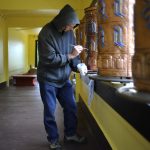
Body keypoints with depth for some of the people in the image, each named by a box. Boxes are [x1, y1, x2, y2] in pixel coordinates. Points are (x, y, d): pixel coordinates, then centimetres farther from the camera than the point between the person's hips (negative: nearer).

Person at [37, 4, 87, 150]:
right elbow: (49, 59, -27)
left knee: (71, 107, 11)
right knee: (50, 111, 5)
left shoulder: (69, 33, -1)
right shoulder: (46, 32, -20)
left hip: (64, 79, 6)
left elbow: (73, 55, 6)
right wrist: (70, 55, -25)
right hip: (48, 79, -6)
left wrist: (78, 65, -13)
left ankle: (70, 134, 30)